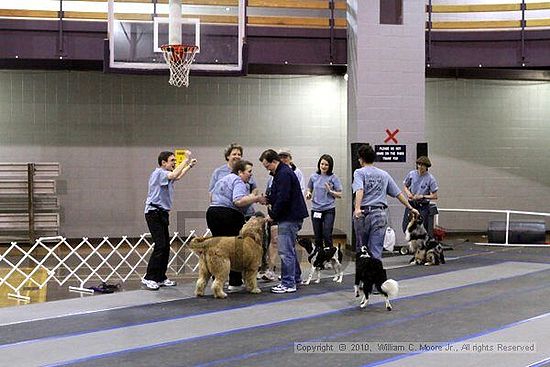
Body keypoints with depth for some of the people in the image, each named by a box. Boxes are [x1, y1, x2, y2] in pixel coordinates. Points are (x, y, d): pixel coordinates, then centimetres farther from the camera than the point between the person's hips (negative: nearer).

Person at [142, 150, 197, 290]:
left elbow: (177, 176, 40)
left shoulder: (165, 174, 18)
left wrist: (190, 166, 34)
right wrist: (186, 160, -23)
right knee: (160, 246, -15)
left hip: (162, 213, 10)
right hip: (154, 213, -10)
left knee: (166, 246, 7)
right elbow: (174, 175, -30)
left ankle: (161, 278, 12)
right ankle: (149, 278, -13)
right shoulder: (158, 173, -10)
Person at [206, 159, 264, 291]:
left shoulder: (222, 179, 22)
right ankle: (235, 282, 0)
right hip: (229, 216, -9)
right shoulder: (238, 182, -8)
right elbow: (238, 201, -23)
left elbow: (212, 196, 29)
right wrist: (255, 198, -14)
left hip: (212, 213, 9)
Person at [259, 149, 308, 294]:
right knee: (289, 248, 20)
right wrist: (267, 199, 9)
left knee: (285, 250, -9)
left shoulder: (284, 174, -17)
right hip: (290, 216, 11)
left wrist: (272, 215, -14)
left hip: (290, 217, -11)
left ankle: (288, 284, -6)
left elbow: (283, 198, -23)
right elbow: (277, 195, 26)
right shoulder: (280, 173, 17)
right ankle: (296, 277, 31)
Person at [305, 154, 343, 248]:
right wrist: (308, 194, -2)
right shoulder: (314, 177, 6)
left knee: (327, 235, -11)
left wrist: (330, 191, -17)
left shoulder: (333, 178, -2)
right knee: (317, 236, 9)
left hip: (329, 210, -3)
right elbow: (309, 189, 19)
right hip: (315, 210, 3)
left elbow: (339, 195, -1)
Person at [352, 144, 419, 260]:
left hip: (364, 213, -3)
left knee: (361, 250, 8)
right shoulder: (384, 174, 16)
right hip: (380, 214, 3)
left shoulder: (359, 172, 2)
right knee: (376, 251, 0)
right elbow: (398, 193, 17)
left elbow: (359, 190, -17)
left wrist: (357, 209, -31)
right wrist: (411, 208, 26)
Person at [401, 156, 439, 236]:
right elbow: (405, 186, 13)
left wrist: (422, 196, -19)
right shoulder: (411, 174, -2)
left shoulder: (430, 178, -11)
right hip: (411, 204, 3)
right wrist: (408, 192, -8)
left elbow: (435, 196, -8)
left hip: (423, 206, -3)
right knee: (406, 228, 4)